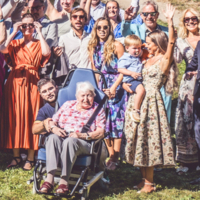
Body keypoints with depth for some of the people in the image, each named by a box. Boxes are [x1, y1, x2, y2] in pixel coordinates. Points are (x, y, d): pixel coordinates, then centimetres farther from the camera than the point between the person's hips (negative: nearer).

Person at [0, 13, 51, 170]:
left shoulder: (38, 44, 12)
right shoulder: (15, 43, 13)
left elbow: (46, 52, -12)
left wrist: (40, 33, -6)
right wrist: (14, 32, -5)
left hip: (32, 83, -1)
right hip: (15, 82, 1)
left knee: (31, 118, -3)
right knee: (15, 117, -1)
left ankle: (31, 157, 1)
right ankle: (16, 156, 8)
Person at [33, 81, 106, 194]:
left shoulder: (98, 110, 12)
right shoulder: (68, 105, 21)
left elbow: (101, 133, -1)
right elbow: (52, 121, 18)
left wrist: (83, 135, -16)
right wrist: (54, 128, -7)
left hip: (83, 143, -3)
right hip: (61, 137, 3)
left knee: (70, 141, -37)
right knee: (53, 137, -33)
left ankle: (64, 180, -42)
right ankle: (50, 178, -44)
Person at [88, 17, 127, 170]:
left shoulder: (116, 46, -5)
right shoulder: (93, 47, 10)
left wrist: (114, 86, -16)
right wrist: (98, 86, 5)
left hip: (116, 86, -5)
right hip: (101, 86, 5)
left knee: (116, 119, -6)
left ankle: (115, 157, -3)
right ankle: (110, 155, 10)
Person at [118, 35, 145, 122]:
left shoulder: (138, 56, 19)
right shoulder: (125, 58, -5)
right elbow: (120, 69, -11)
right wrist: (131, 73, -19)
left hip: (139, 79, 9)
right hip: (130, 80, -9)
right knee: (141, 89, -30)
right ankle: (135, 111, -26)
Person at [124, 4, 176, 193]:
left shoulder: (165, 59, -6)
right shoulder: (149, 59, 15)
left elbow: (171, 42, -22)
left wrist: (170, 21, -28)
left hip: (151, 100, -8)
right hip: (138, 100, 8)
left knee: (148, 139, -6)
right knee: (139, 138, 8)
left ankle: (149, 183, 2)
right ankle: (144, 179, 18)